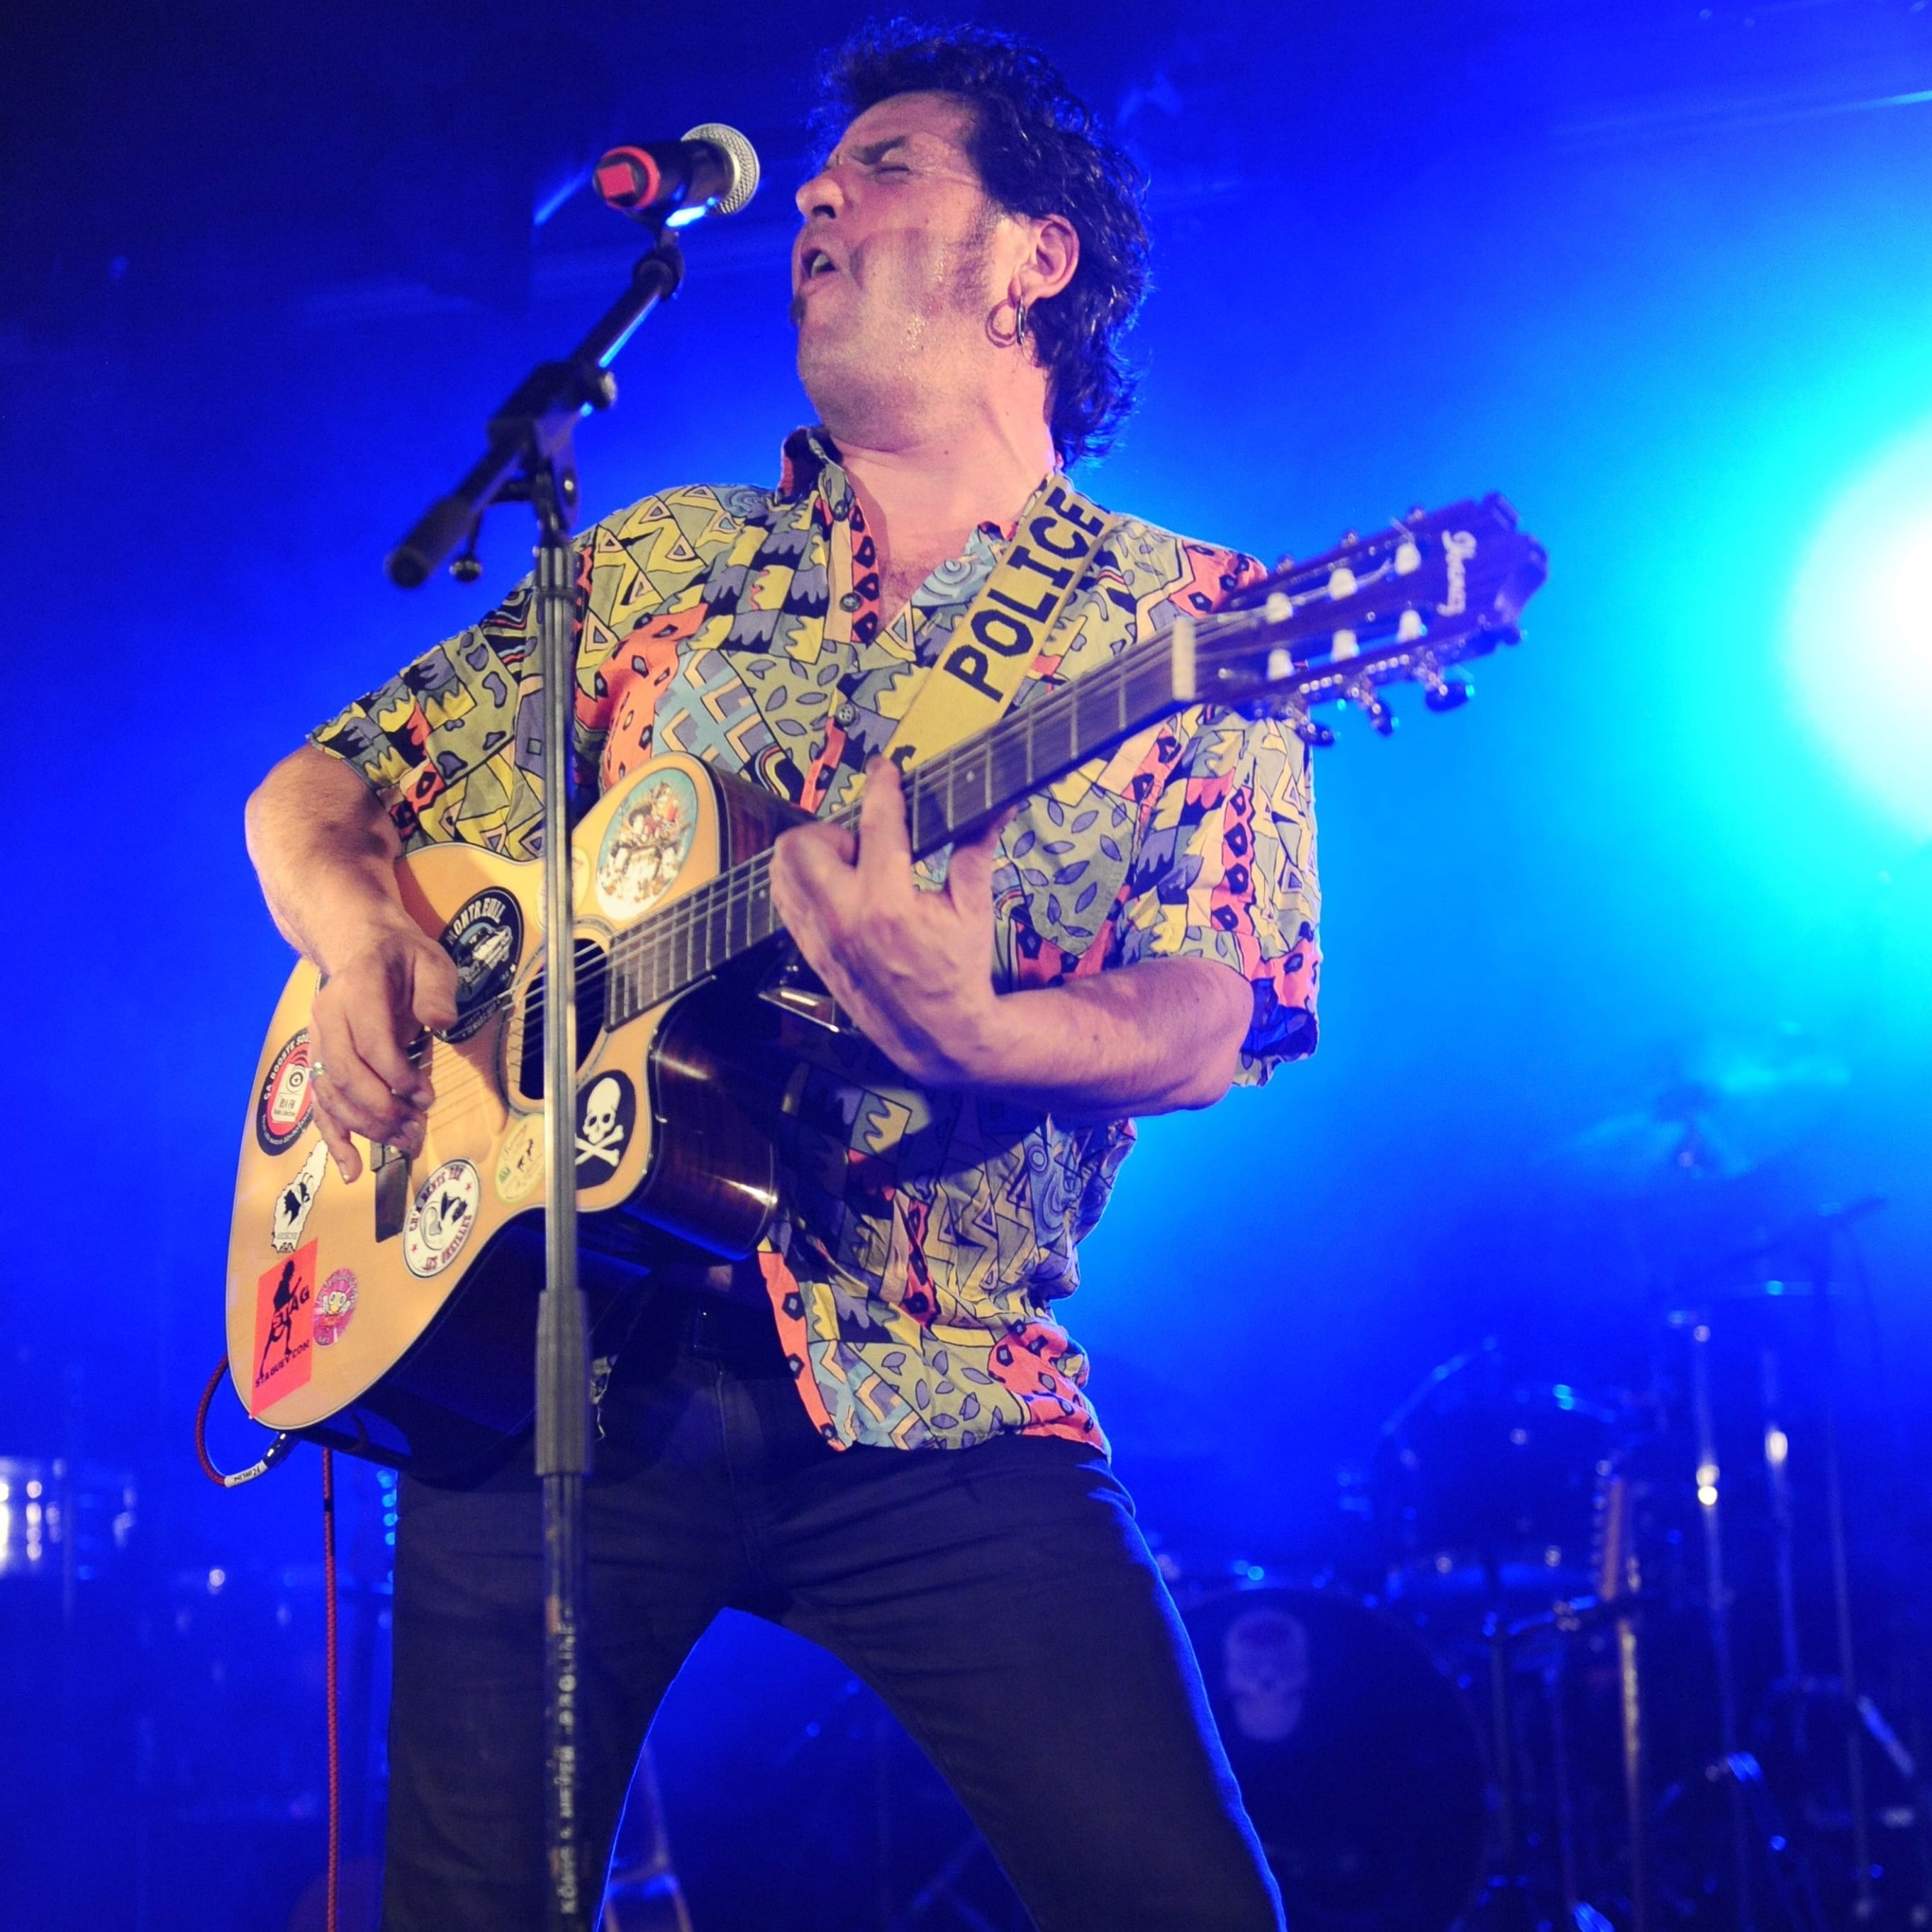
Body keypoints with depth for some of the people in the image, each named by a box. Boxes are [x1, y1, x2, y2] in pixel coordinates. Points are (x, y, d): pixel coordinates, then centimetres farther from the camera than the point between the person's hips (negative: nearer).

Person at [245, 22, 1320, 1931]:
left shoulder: (1186, 619, 6)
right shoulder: (651, 561, 17)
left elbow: (1201, 1029, -6)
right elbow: (311, 793, 19)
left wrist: (969, 1035, -27)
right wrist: (363, 940, -4)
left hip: (926, 1400, -2)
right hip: (540, 1352, 3)